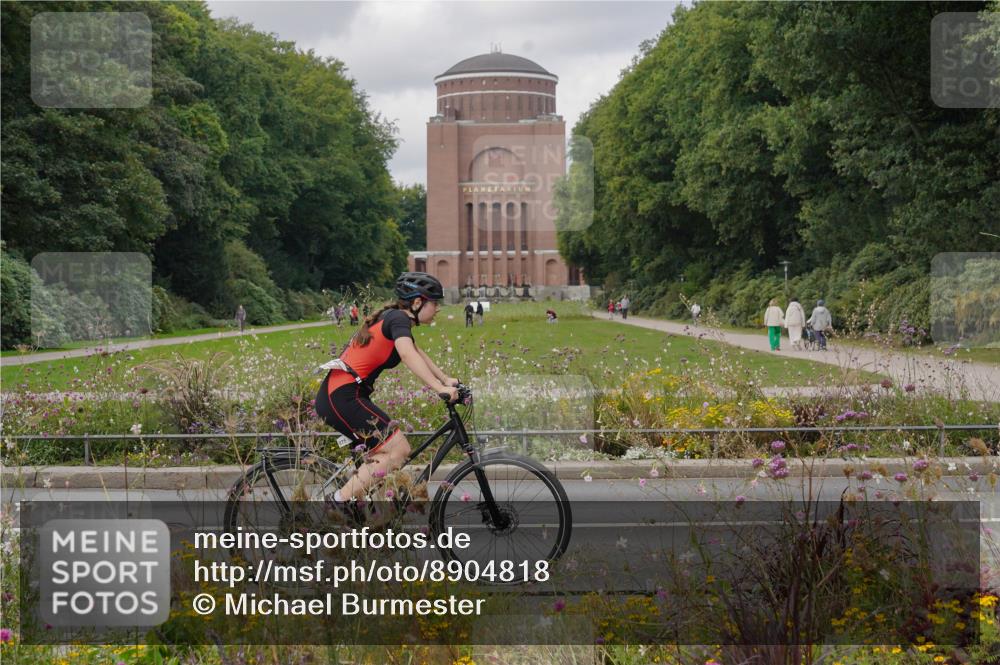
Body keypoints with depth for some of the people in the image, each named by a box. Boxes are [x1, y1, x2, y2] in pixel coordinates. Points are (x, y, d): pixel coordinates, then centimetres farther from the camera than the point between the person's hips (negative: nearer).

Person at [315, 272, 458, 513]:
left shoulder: (391, 318, 20)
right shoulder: (399, 319, -10)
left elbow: (418, 354, 31)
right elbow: (408, 355, -28)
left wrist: (446, 380, 25)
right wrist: (440, 388, -36)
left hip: (333, 395, 10)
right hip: (343, 396, -10)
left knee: (382, 453, 17)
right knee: (398, 449, -12)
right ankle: (341, 501, -12)